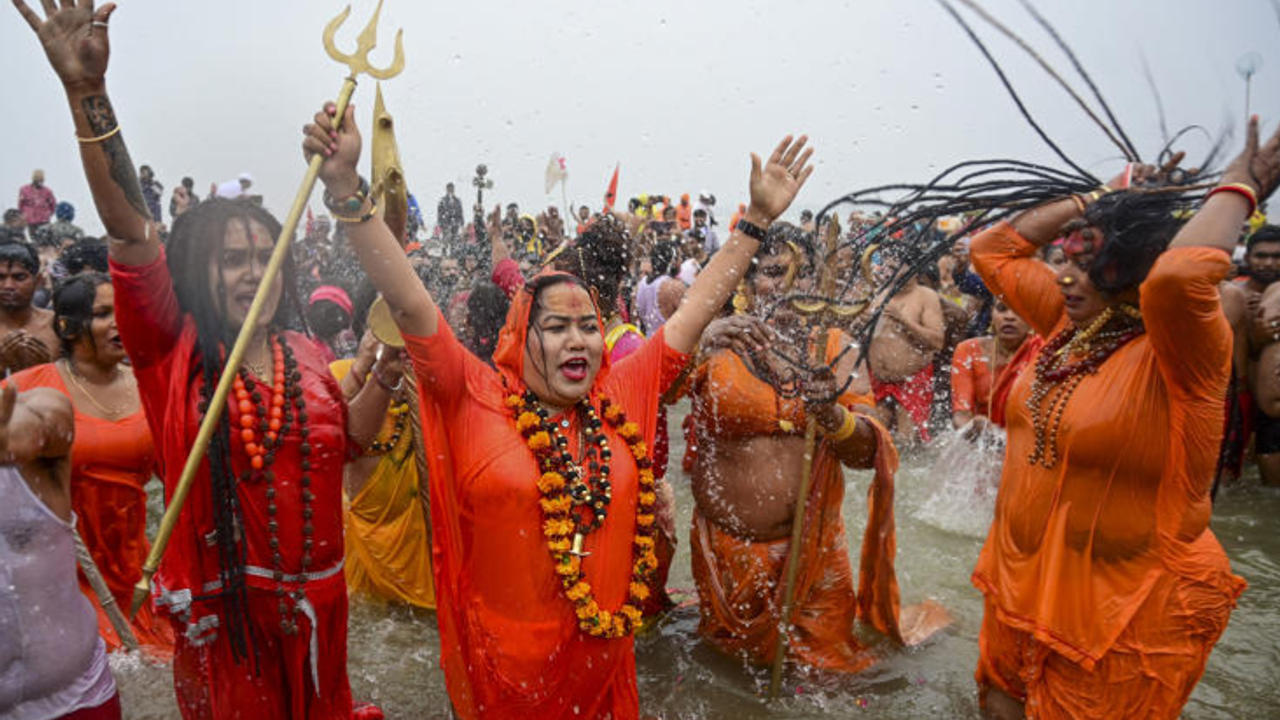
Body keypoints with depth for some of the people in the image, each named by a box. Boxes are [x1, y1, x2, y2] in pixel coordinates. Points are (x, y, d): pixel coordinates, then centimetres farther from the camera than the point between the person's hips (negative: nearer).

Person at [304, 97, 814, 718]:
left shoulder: (624, 393, -3)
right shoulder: (477, 398, -13)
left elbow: (696, 309, -1)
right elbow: (408, 302, -21)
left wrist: (757, 219, 0)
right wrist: (345, 187, -27)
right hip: (504, 661, -3)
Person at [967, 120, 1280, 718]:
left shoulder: (1180, 353, -20)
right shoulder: (1070, 326, 1)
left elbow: (1177, 275, -43)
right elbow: (992, 249, 9)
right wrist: (1099, 199, 5)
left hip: (1120, 623, -7)